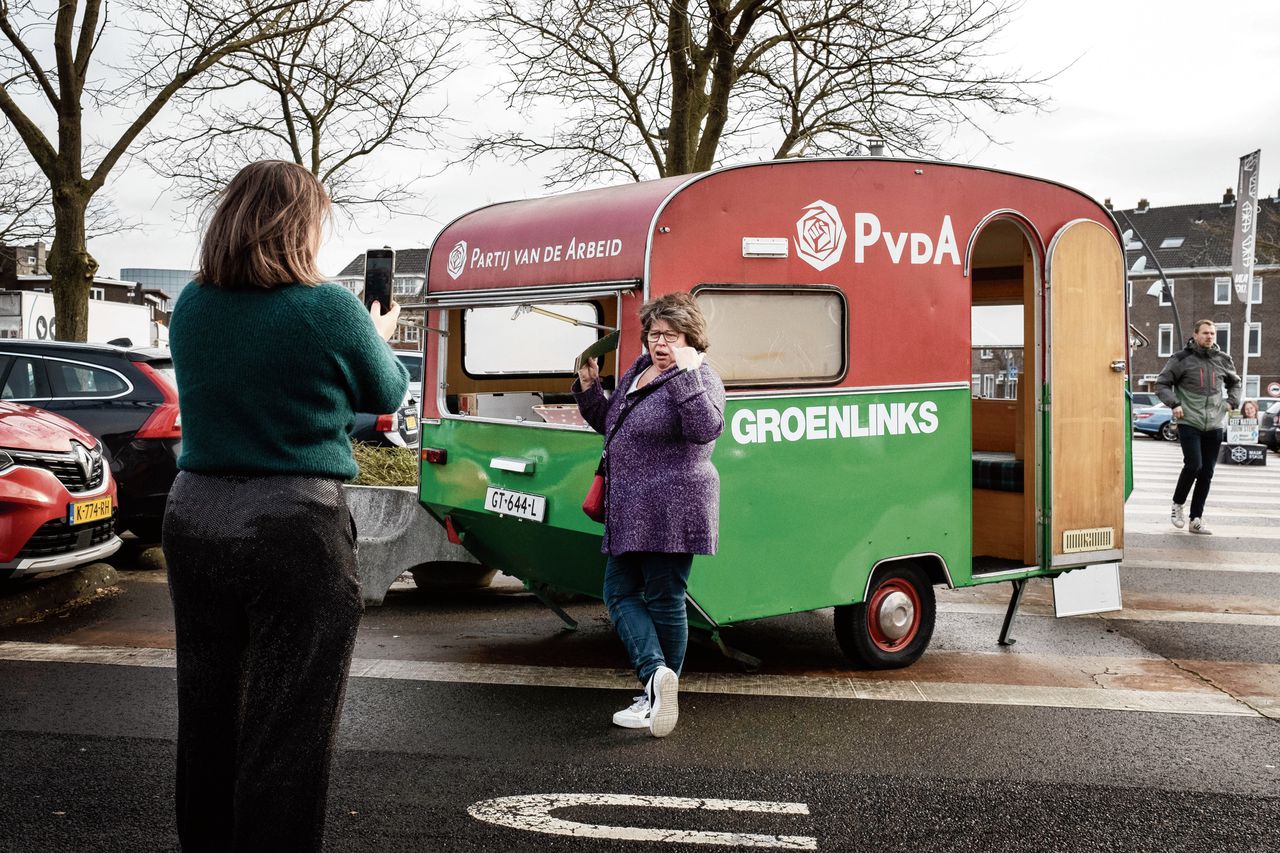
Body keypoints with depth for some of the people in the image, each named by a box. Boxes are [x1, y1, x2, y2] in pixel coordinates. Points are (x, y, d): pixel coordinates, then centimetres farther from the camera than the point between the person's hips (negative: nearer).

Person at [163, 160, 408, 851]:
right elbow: (386, 394, 6)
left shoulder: (191, 307, 3)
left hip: (195, 521, 6)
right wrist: (379, 337, 26)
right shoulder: (330, 310, -11)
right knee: (287, 732, 3)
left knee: (206, 715, 19)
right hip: (295, 529, -5)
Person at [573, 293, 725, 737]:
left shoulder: (700, 379, -10)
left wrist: (686, 372, -31)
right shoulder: (638, 369, 15)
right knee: (619, 593, 6)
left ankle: (657, 691, 5)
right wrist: (589, 386, 11)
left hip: (671, 512, -9)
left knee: (663, 601, -1)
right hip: (630, 513, 9)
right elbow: (608, 424, 26)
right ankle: (657, 674, 3)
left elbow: (706, 428, -29)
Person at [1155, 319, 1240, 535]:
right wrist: (1174, 404, -11)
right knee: (1193, 465, -16)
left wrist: (1231, 401, 11)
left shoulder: (1223, 360, 10)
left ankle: (1196, 519, 12)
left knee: (1207, 473, 5)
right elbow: (1162, 384, 2)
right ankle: (1178, 504, 9)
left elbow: (1235, 383, 28)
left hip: (1214, 426, 4)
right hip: (1189, 422, -4)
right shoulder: (1182, 359, -2)